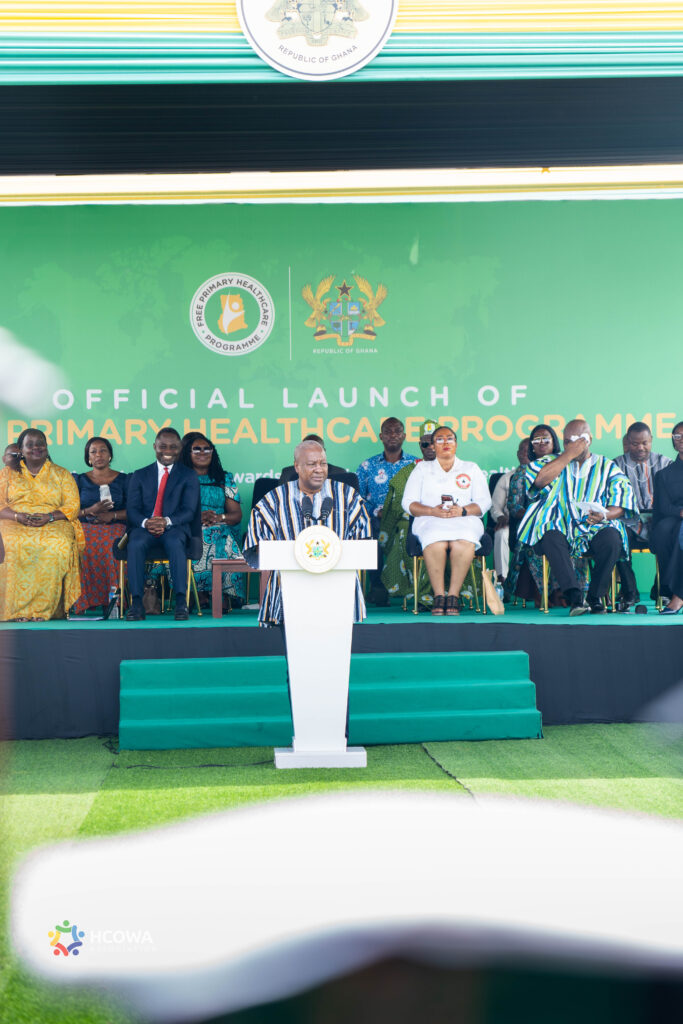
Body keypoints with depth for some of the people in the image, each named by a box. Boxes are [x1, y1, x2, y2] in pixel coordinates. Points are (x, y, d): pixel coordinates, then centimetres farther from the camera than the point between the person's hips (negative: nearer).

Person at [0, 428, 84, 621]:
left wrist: (49, 517, -13)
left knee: (58, 546, -36)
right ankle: (17, 610, -32)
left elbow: (73, 506, 7)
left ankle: (42, 609, -33)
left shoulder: (62, 474, 18)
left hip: (54, 525, 0)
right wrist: (19, 516, -13)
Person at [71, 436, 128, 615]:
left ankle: (112, 600, -34)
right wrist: (90, 511, -10)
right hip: (86, 528, 1)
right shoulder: (80, 480, 18)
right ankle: (83, 602, -30)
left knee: (110, 546, -37)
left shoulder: (123, 479, 16)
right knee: (85, 548, -35)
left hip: (114, 528, -1)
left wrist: (112, 514, -11)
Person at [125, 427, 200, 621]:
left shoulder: (188, 476, 12)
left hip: (174, 527, -1)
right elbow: (132, 510, 6)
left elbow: (189, 510, 0)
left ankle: (181, 601, -36)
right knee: (135, 544, -33)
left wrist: (166, 521, -21)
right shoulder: (140, 476, 17)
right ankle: (136, 602, -32)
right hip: (144, 527, 2)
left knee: (175, 543, -37)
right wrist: (146, 522, -18)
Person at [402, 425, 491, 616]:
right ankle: (438, 595, -27)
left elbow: (484, 502, 11)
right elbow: (408, 502, 10)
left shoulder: (472, 469, 22)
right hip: (430, 521, 0)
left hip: (464, 521, 0)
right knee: (435, 543, -37)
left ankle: (453, 595, -28)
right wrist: (432, 511, -9)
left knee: (463, 543, -37)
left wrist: (463, 510, -10)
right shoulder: (422, 469, 21)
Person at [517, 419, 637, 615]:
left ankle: (595, 597, -20)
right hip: (561, 528, 0)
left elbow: (620, 505, 6)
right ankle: (575, 596, -38)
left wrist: (604, 516, -17)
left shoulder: (607, 466, 18)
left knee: (612, 538, -32)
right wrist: (569, 454, -4)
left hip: (595, 529, 1)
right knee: (551, 538, -34)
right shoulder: (554, 462, 19)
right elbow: (539, 480, -6)